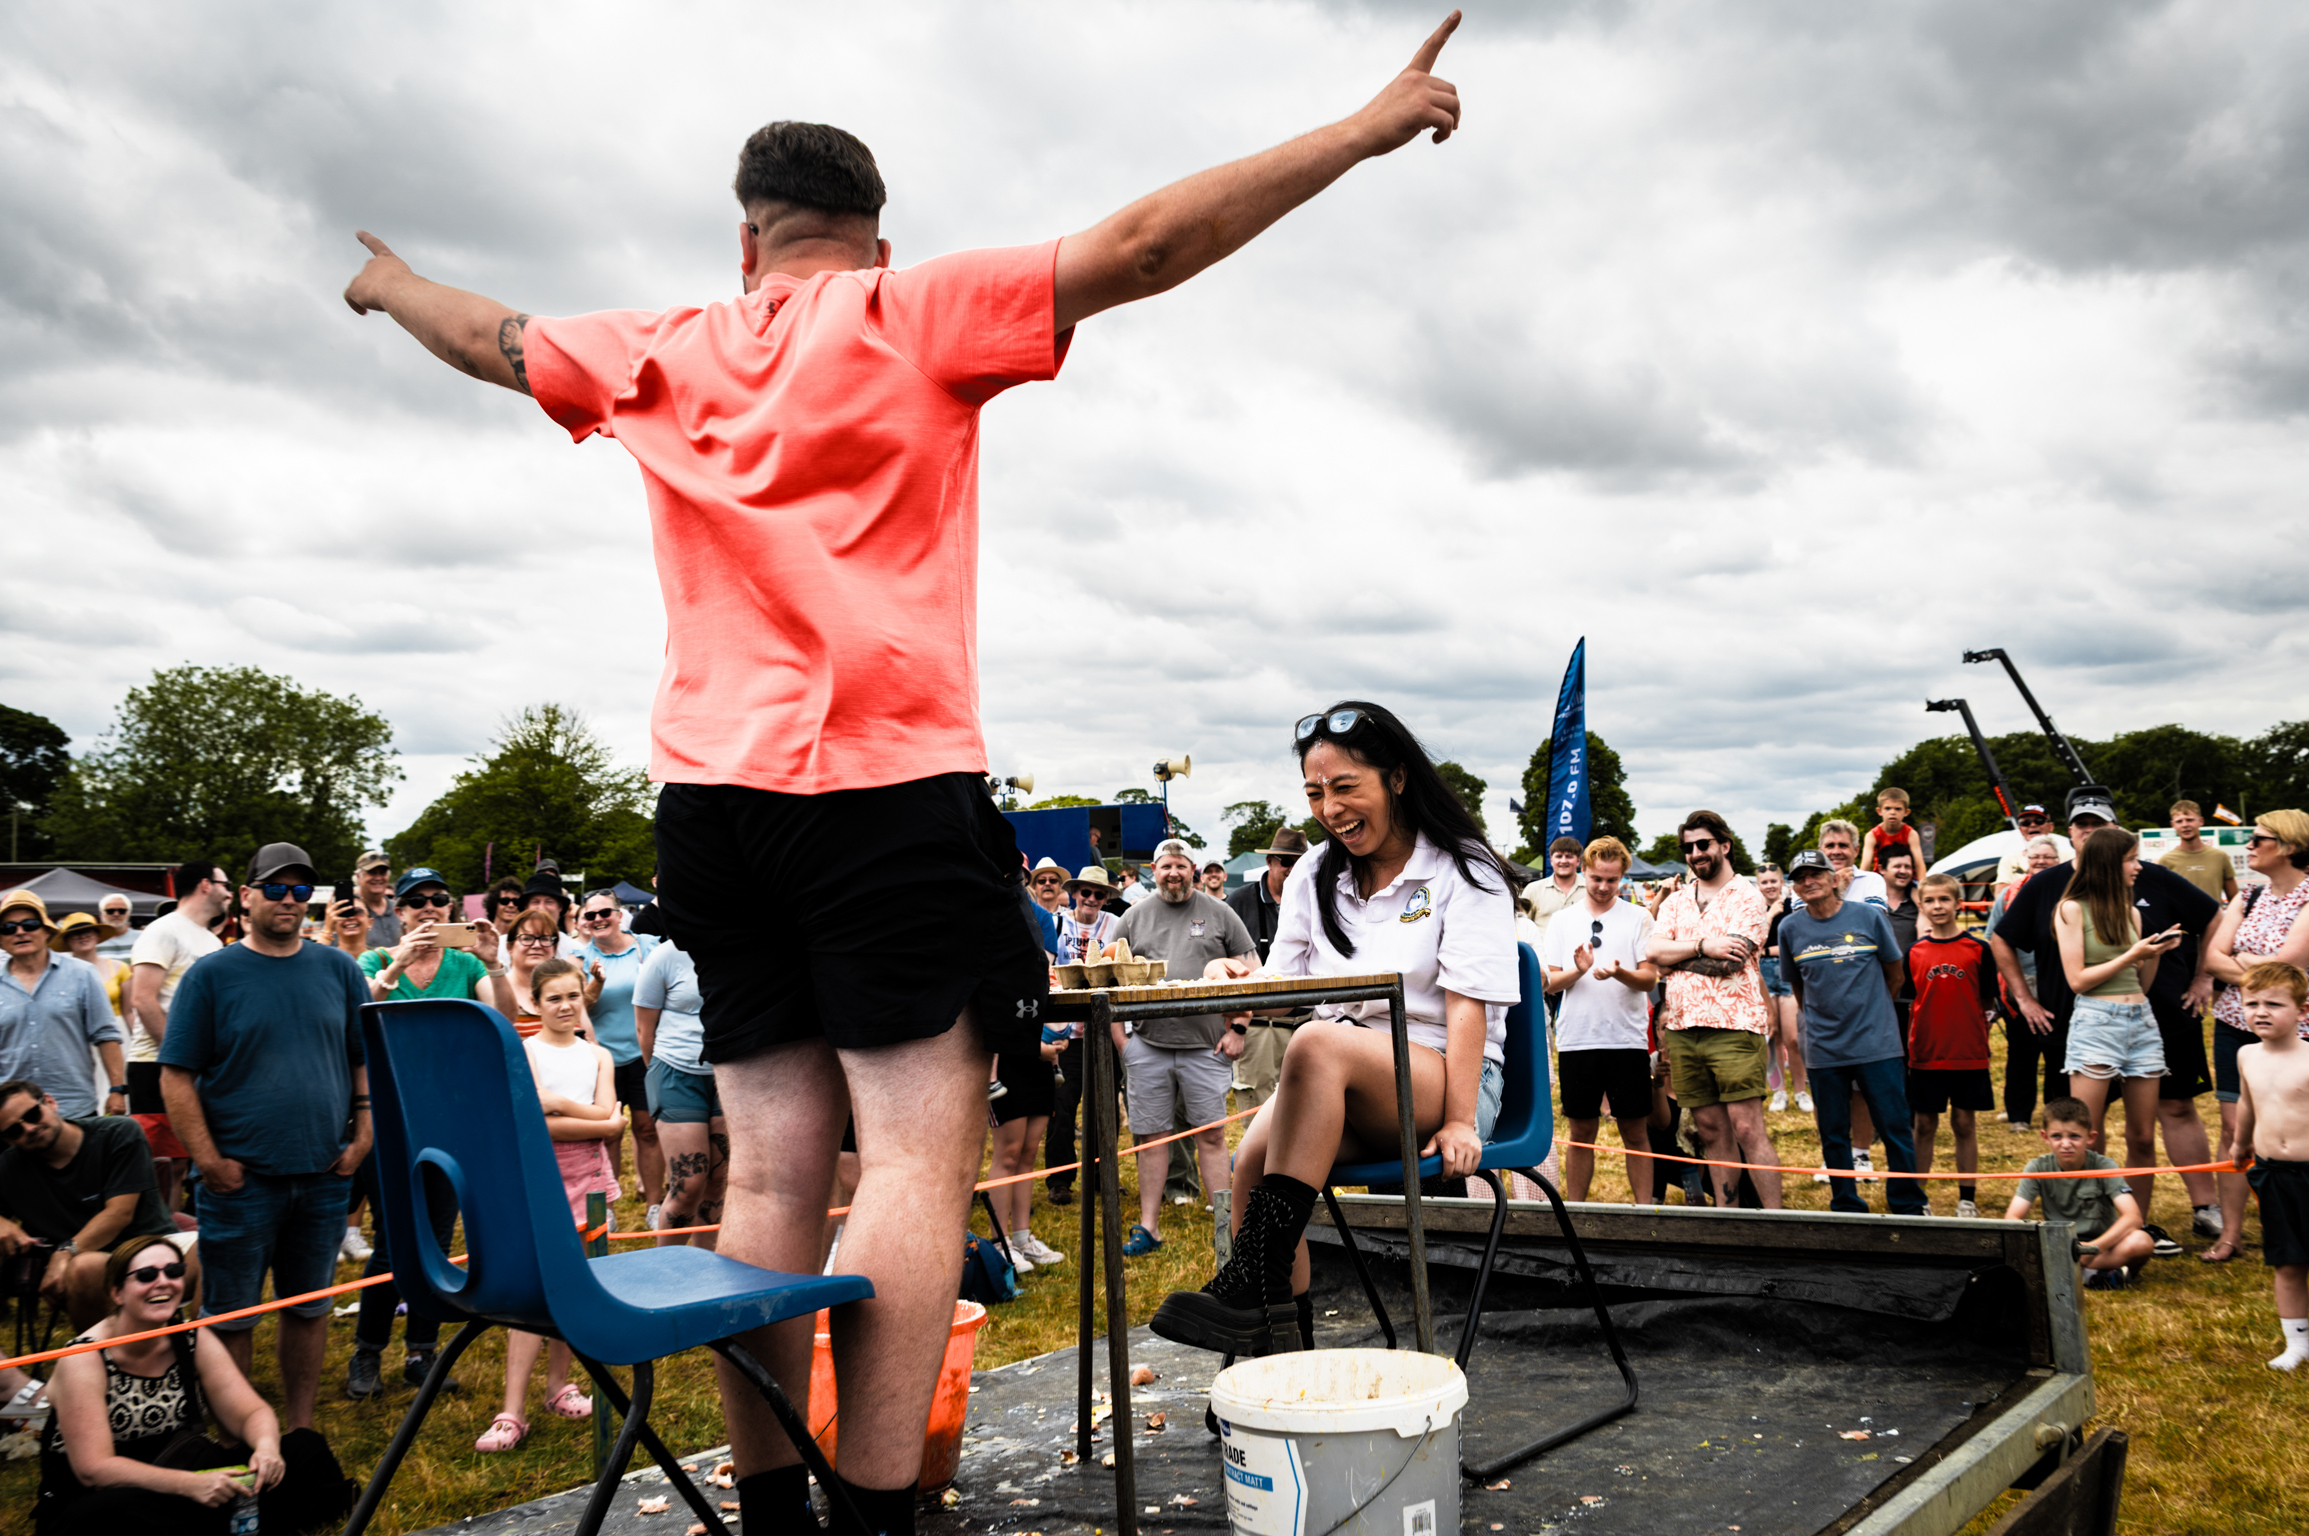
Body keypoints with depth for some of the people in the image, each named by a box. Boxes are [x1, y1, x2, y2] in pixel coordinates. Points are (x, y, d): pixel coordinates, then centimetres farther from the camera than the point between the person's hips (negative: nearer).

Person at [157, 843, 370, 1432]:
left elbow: (368, 1060, 10)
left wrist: (362, 1138, 0)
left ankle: (301, 1431, 25)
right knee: (229, 1316, 4)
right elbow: (177, 1077, -5)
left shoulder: (339, 969, 6)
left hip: (324, 1173, 3)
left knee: (309, 1306, 13)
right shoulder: (211, 975, -3)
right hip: (241, 1178, -3)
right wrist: (209, 1161, -11)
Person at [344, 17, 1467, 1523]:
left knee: (772, 1165, 8)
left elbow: (495, 337, 32)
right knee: (917, 1155, -7)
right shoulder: (915, 314, 2)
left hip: (712, 793, 6)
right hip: (887, 780, -5)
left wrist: (390, 285, 54)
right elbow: (1143, 246, -4)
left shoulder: (661, 355, 15)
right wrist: (1374, 126, 1)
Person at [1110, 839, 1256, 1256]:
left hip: (1206, 1045, -1)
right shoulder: (1134, 918, 10)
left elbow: (1250, 970, 5)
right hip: (1147, 1045, 2)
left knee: (1211, 1135, 0)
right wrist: (1118, 1037, 3)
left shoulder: (1218, 912, 6)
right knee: (1151, 1136, 5)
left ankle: (1225, 1223, 6)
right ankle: (1149, 1227, 12)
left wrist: (1238, 1028, -2)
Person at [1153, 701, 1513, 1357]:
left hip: (1442, 1079, -5)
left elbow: (1468, 1008, -8)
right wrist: (1242, 983, -13)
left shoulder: (1463, 873, 2)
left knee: (1318, 1045, -36)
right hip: (1339, 1086, 5)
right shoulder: (1313, 878, 18)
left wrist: (1459, 1122, -19)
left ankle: (1249, 1279, -38)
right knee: (1252, 1160, -28)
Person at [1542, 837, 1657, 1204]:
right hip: (1576, 1040, 1)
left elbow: (1650, 978, -2)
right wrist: (1578, 970, -15)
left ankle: (1645, 1209, 9)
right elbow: (1550, 982, 6)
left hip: (1628, 1039, -1)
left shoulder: (1638, 917, 5)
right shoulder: (1561, 919, 10)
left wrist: (1619, 973, -22)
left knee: (1635, 1133, 3)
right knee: (1581, 1132, 8)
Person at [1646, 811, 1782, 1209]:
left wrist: (1674, 954, -1)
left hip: (1732, 1026, -5)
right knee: (1712, 1132, 9)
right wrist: (1703, 946, -10)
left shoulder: (1746, 896, 1)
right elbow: (1653, 950, 2)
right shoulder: (1675, 901, 18)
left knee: (1748, 1129, -9)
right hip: (1682, 1028, 5)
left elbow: (1729, 961, -12)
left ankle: (1775, 1217, -4)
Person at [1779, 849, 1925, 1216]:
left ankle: (1909, 1207, 14)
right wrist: (1821, 1019, 12)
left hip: (1878, 1044, -2)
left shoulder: (1869, 917, -2)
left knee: (1895, 1129, 1)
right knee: (1833, 1135, 8)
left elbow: (1895, 976, 9)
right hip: (1823, 1049, 2)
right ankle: (1846, 1209, 20)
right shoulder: (1791, 928, 2)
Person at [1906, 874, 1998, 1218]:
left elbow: (1988, 1002, 3)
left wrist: (1965, 1020, -11)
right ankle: (1918, 1197, 16)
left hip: (1968, 1055, -1)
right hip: (1925, 1054, 1)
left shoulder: (1978, 950, -1)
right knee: (1925, 1125, 7)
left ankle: (1967, 1198, 17)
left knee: (1965, 1124, 7)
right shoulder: (1914, 952, 2)